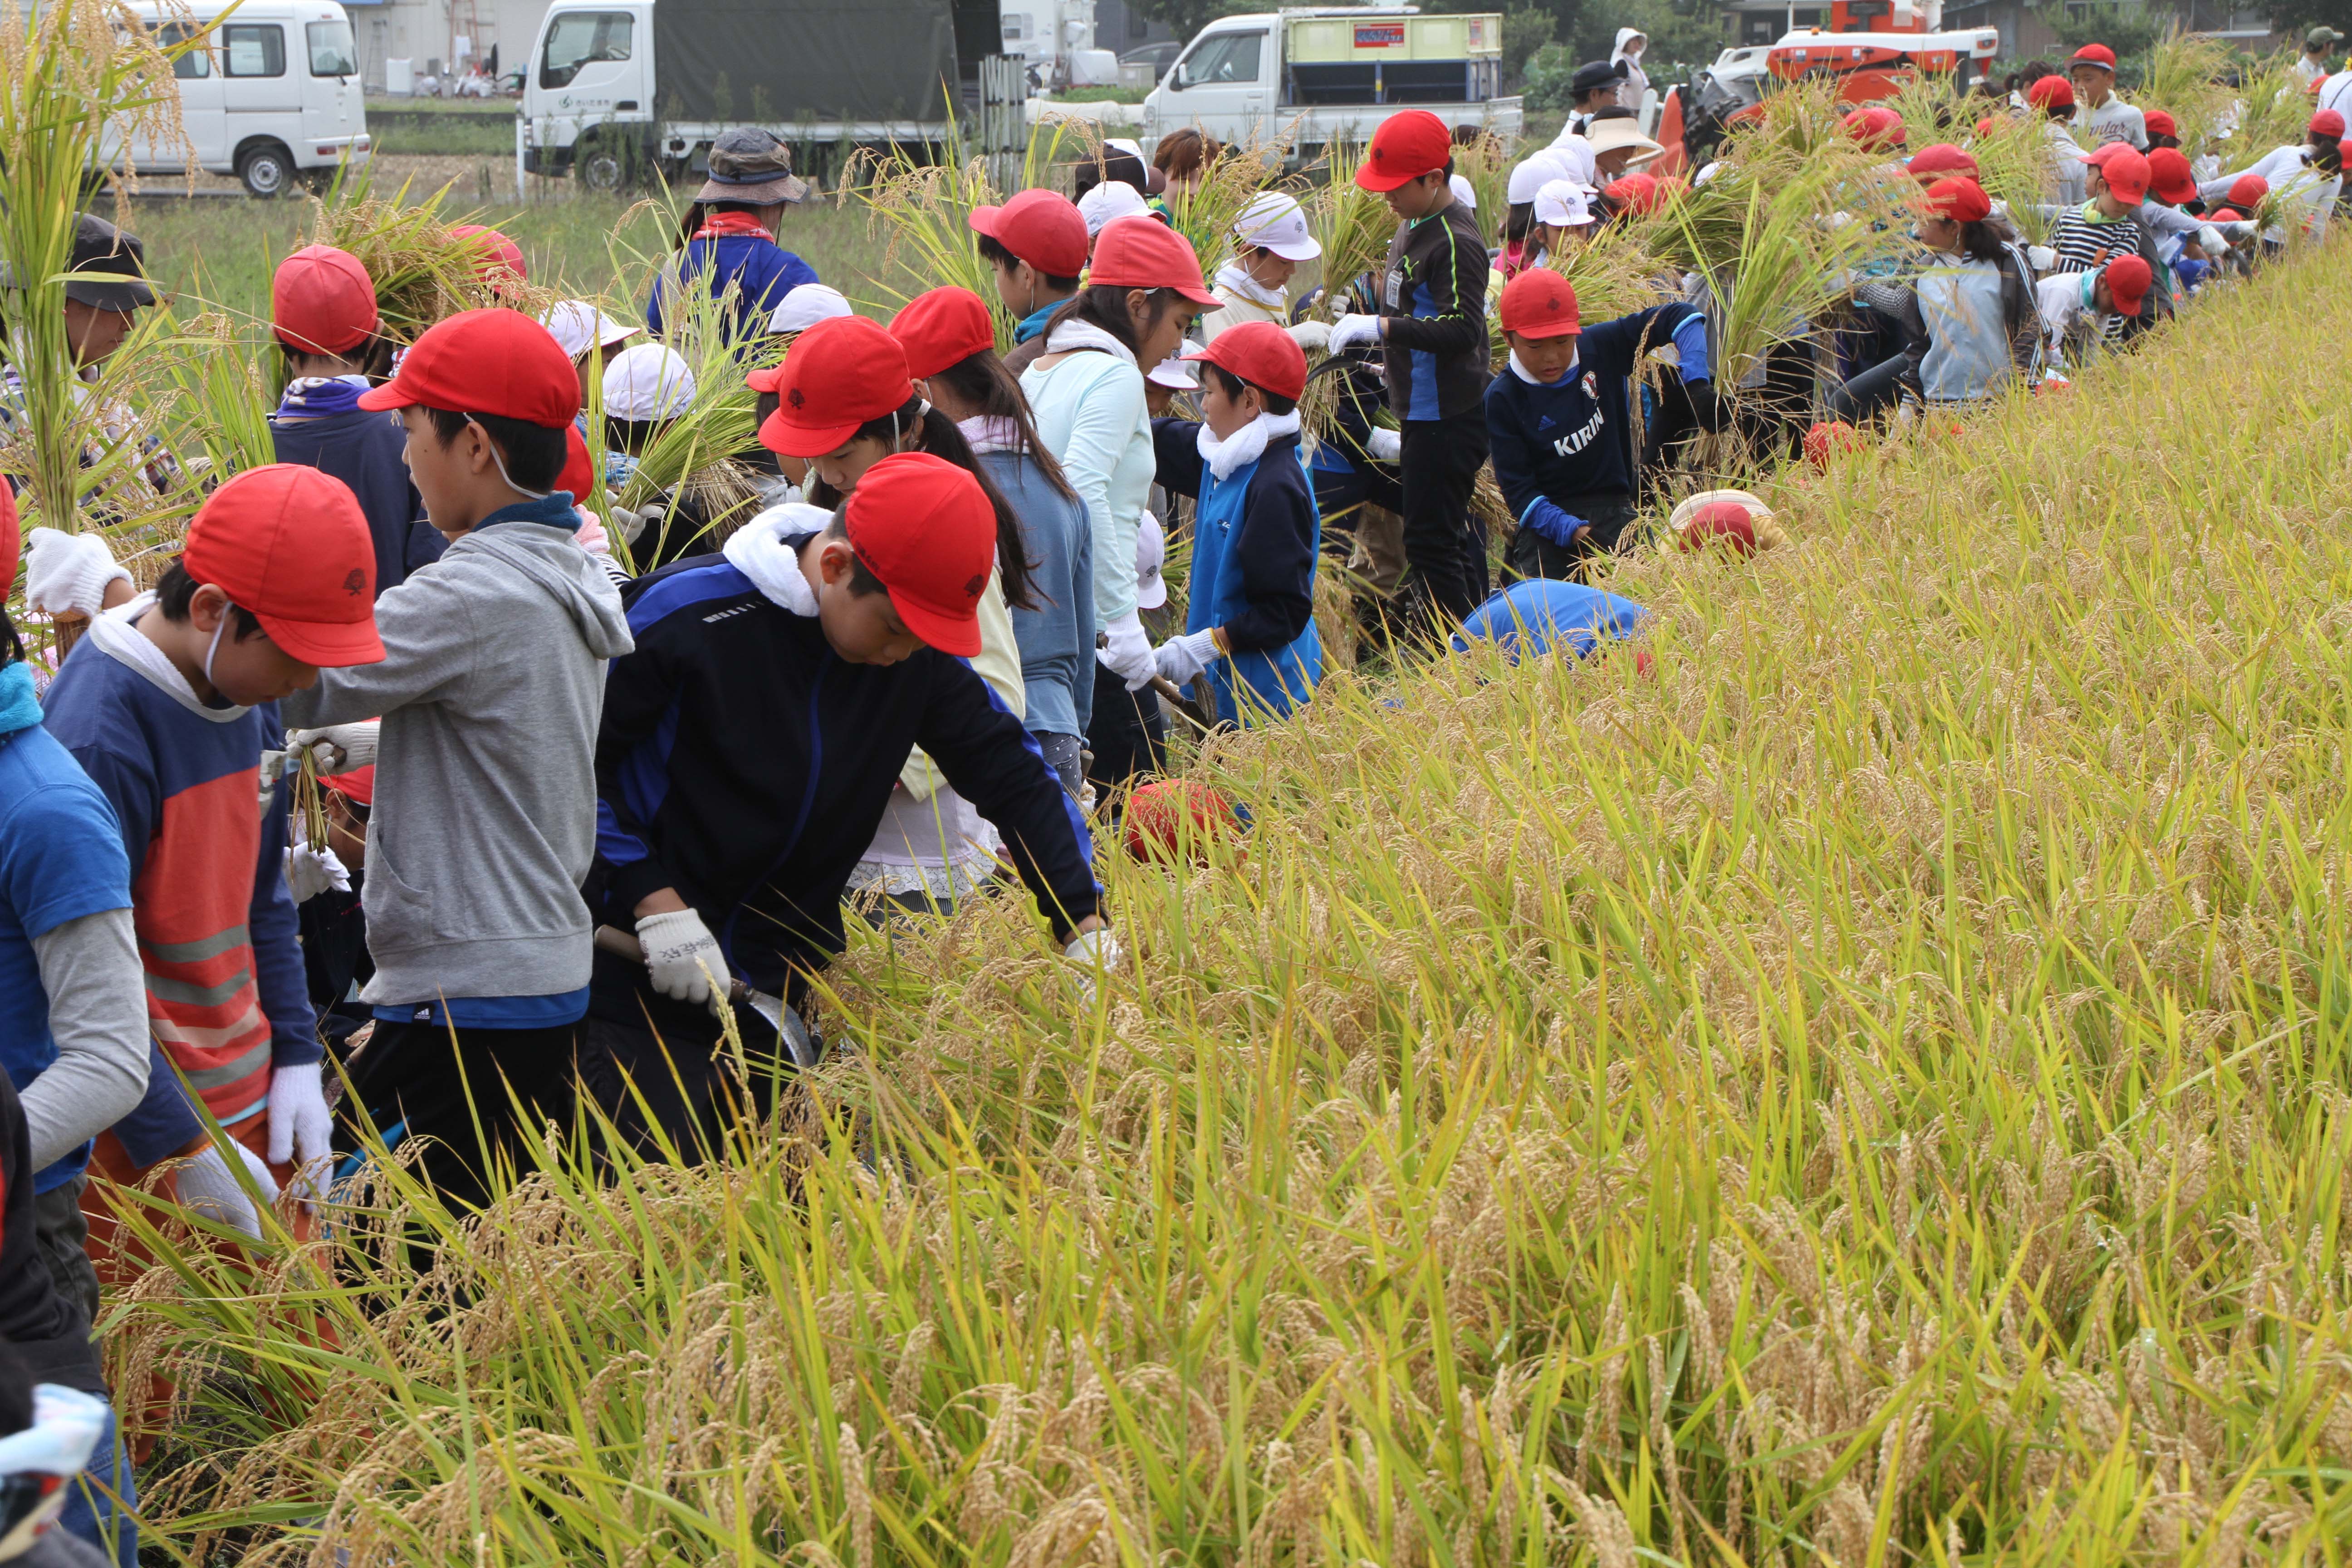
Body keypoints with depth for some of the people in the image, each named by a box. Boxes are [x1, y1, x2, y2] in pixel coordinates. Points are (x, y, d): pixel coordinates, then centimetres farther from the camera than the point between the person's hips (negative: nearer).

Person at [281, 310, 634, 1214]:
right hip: (549, 963, 10)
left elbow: (300, 685, -18)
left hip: (466, 1001, -10)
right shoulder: (572, 574, 10)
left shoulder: (473, 596, -18)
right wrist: (358, 745, 13)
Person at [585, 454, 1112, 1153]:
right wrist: (653, 901, -18)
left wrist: (1086, 931, -3)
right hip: (638, 984, -5)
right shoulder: (686, 617, -16)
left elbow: (1014, 774, 6)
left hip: (776, 990, 5)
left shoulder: (921, 649, -1)